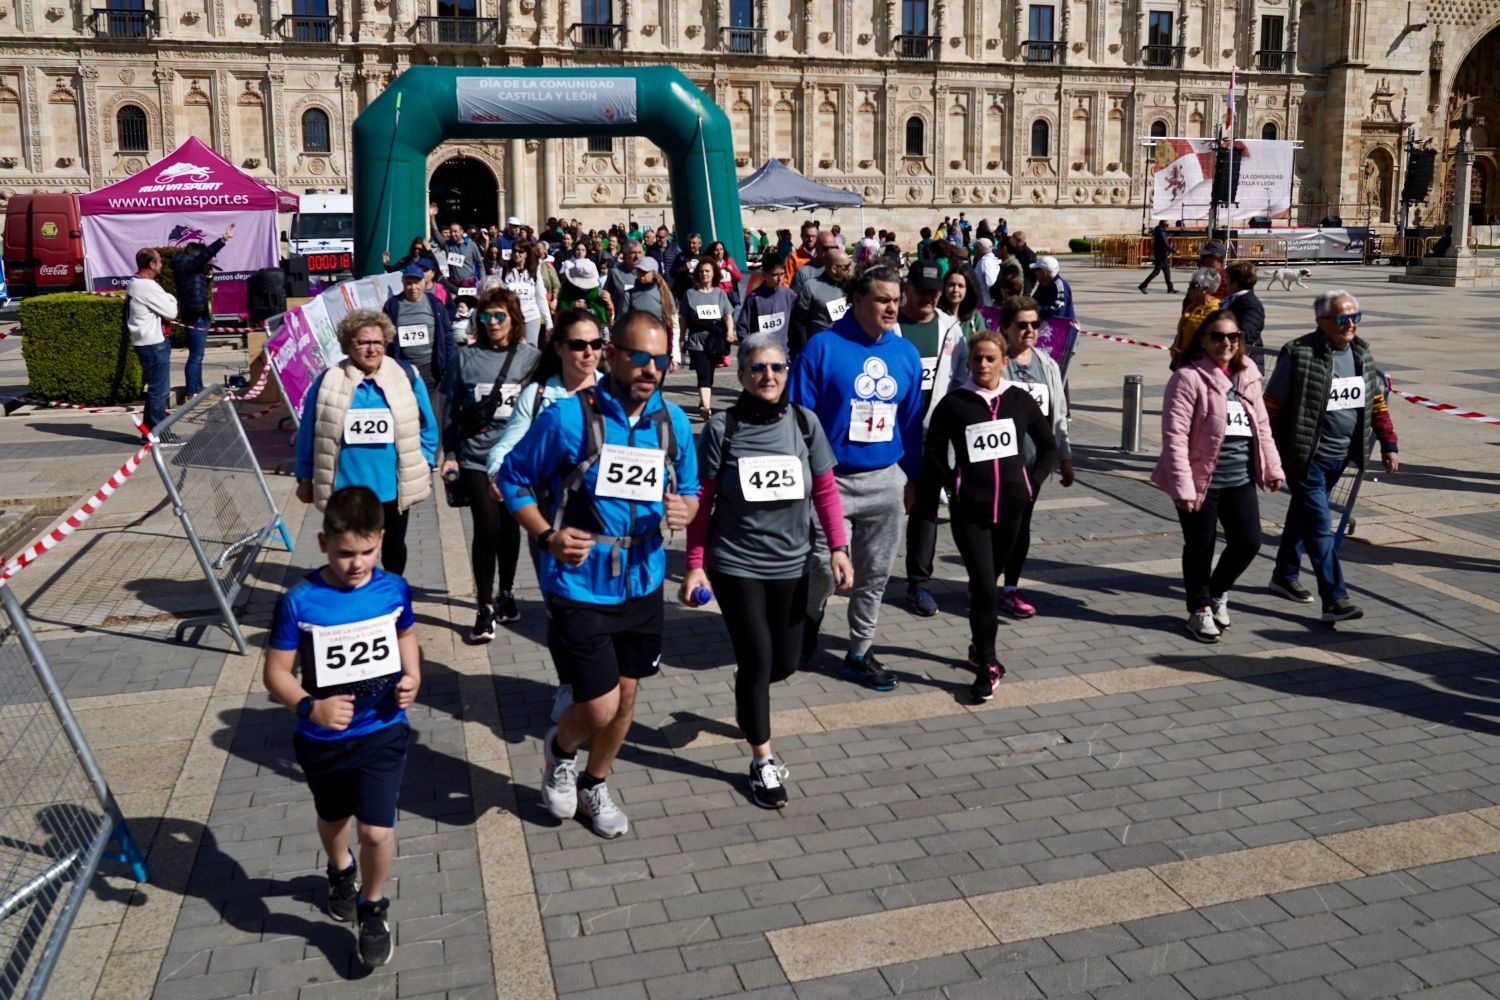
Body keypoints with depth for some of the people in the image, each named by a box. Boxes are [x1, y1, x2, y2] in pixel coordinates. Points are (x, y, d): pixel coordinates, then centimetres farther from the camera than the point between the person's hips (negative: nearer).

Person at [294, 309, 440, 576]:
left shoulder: (407, 377, -3)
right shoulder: (328, 381, -5)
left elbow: (427, 427, 3)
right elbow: (308, 433, 2)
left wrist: (424, 468, 1)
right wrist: (305, 478, 4)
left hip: (392, 488, 1)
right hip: (345, 489, -1)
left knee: (394, 546, 19)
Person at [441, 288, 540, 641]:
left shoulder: (531, 357, 0)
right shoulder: (467, 357, 0)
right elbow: (452, 408, 5)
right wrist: (450, 454, 3)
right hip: (475, 458, -1)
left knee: (509, 526, 13)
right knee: (487, 528, -8)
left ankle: (506, 593, 33)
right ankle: (485, 608, 4)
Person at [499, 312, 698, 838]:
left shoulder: (673, 422, 0)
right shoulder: (567, 418, -15)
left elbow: (689, 490, 12)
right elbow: (513, 479, -5)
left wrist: (684, 510, -12)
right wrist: (546, 536, -19)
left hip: (642, 584, 5)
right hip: (579, 586, -5)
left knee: (625, 698, 18)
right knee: (600, 708, -5)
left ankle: (594, 785, 45)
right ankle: (561, 747, 32)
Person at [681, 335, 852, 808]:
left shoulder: (804, 422, -3)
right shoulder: (722, 428, -10)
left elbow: (825, 490, 3)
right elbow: (701, 502, -5)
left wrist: (838, 547, -3)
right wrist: (694, 566, -6)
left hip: (791, 565, 3)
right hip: (735, 566, -3)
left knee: (785, 662, 12)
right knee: (757, 659, -1)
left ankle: (749, 694, 48)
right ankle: (763, 763, 16)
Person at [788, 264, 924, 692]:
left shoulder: (906, 354, 4)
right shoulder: (823, 347, -10)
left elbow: (911, 421, 11)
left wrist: (912, 478, 13)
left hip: (887, 480, 4)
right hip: (831, 478, -4)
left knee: (874, 573, 11)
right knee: (823, 567, -2)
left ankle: (859, 653, 27)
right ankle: (811, 614, 33)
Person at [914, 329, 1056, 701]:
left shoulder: (1020, 400, 2)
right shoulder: (953, 403, -5)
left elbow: (1048, 445, 12)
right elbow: (933, 453, 0)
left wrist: (1032, 483, 4)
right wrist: (954, 484, -7)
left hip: (1010, 506, 3)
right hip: (969, 510, -3)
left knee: (988, 583, 16)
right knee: (984, 588, -9)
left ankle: (980, 649, 35)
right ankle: (987, 666, 2)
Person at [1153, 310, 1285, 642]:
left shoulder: (1248, 376, 8)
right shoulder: (1189, 378, -13)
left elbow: (1261, 425, 17)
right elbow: (1175, 435, -17)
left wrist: (1272, 467, 15)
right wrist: (1181, 486, -21)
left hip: (1240, 479, 6)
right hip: (1202, 480, -6)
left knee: (1248, 542, 6)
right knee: (1200, 547, 7)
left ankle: (1218, 592, 33)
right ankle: (1199, 611, 27)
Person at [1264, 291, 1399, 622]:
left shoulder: (1361, 354, 6)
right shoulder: (1299, 355, -16)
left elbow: (1377, 401, 16)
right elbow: (1271, 407, -13)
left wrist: (1388, 444, 11)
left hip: (1341, 457, 7)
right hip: (1305, 458, -7)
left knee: (1304, 515, 21)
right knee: (1319, 526, -9)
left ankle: (1284, 576, 36)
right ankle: (1335, 599, -10)